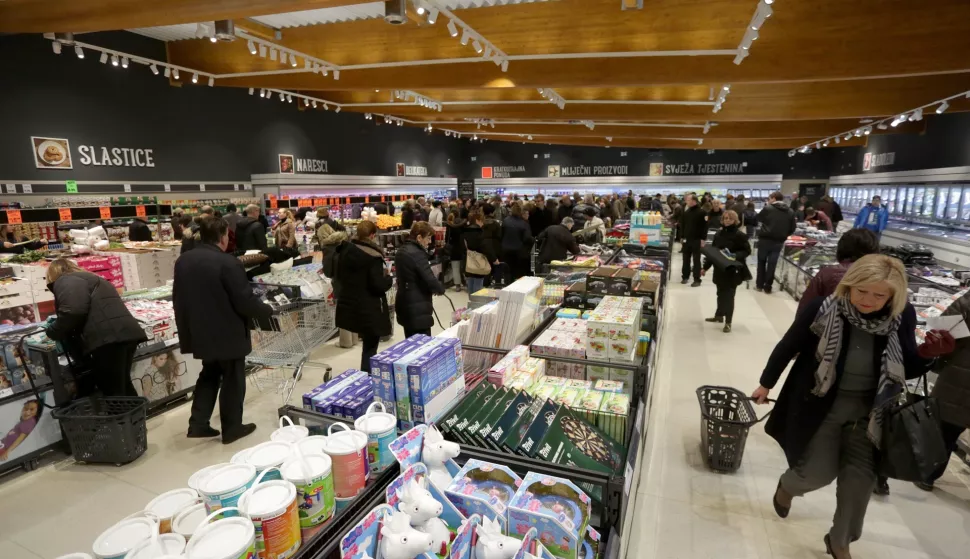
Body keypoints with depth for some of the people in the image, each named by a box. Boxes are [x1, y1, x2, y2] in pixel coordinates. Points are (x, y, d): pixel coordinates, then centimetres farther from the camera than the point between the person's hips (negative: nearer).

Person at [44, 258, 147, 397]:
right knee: (122, 388, 20)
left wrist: (53, 332, 0)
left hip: (108, 337, -10)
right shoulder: (90, 278, 33)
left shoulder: (66, 281, 4)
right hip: (124, 333, 10)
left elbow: (73, 311, -16)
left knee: (113, 393, -5)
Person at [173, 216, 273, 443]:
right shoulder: (228, 263, -22)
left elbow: (177, 299, 11)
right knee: (232, 380, 8)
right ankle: (232, 428, 20)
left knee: (209, 375, 24)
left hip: (201, 333, 8)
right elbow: (246, 301, -21)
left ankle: (198, 424, 26)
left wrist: (186, 326, 21)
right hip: (228, 334, -7)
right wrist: (267, 311, -3)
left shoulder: (182, 261, 3)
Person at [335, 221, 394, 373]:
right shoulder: (373, 256, -18)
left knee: (367, 344, 24)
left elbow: (340, 276, 15)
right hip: (369, 309, -8)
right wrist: (389, 279, -2)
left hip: (349, 306, 8)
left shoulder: (346, 251, 5)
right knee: (370, 347, 3)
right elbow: (378, 285, -20)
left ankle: (365, 374, 37)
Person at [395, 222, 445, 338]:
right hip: (418, 309, -9)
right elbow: (430, 279, -23)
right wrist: (440, 289, -1)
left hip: (405, 305, 10)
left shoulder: (400, 252, 10)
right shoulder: (418, 254, -19)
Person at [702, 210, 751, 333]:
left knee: (729, 295, -2)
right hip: (719, 269, 6)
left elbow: (747, 250, -8)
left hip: (732, 271, -5)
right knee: (721, 293, 18)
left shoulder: (739, 235, -10)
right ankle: (719, 315, 34)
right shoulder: (718, 234, 7)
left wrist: (736, 256, -27)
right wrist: (706, 267, 13)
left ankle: (728, 322, 5)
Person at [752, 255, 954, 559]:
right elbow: (788, 347, -7)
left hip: (868, 410, 3)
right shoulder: (823, 309, -22)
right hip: (820, 405, -3)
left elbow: (906, 370, 0)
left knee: (860, 477, 9)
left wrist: (928, 354, -23)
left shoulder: (903, 316, -11)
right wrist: (766, 384, 4)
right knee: (819, 472, 1)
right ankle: (787, 485, 40)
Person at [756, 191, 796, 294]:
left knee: (761, 262, 12)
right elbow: (792, 229, 6)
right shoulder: (790, 212, 4)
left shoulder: (768, 208, -7)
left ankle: (759, 285, 16)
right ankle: (768, 287, 13)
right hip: (779, 242, 3)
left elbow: (758, 219, 7)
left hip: (765, 239, -2)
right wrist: (783, 235, 19)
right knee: (772, 264, 8)